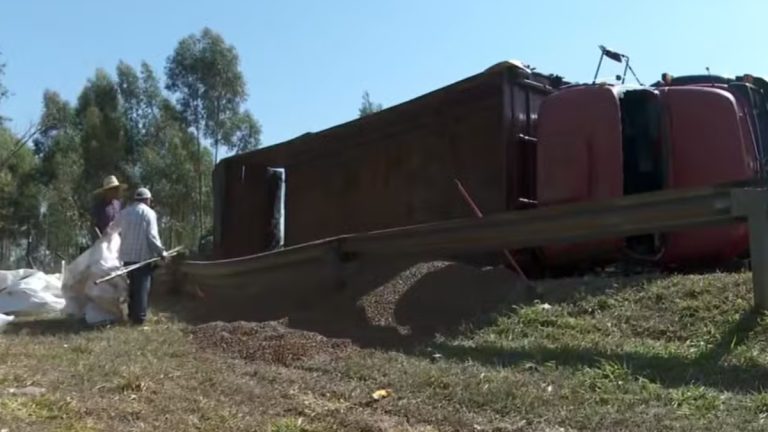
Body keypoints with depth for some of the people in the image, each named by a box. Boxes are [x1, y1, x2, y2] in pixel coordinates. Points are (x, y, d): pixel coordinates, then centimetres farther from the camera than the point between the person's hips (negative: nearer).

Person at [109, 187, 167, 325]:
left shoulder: (125, 212, 10)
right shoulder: (149, 213, -5)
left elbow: (112, 229, 22)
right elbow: (152, 236, -13)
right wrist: (161, 251, -5)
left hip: (127, 255, 5)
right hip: (143, 255, -5)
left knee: (132, 285, 16)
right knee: (142, 286, -3)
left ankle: (132, 314, 19)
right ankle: (139, 316, -6)